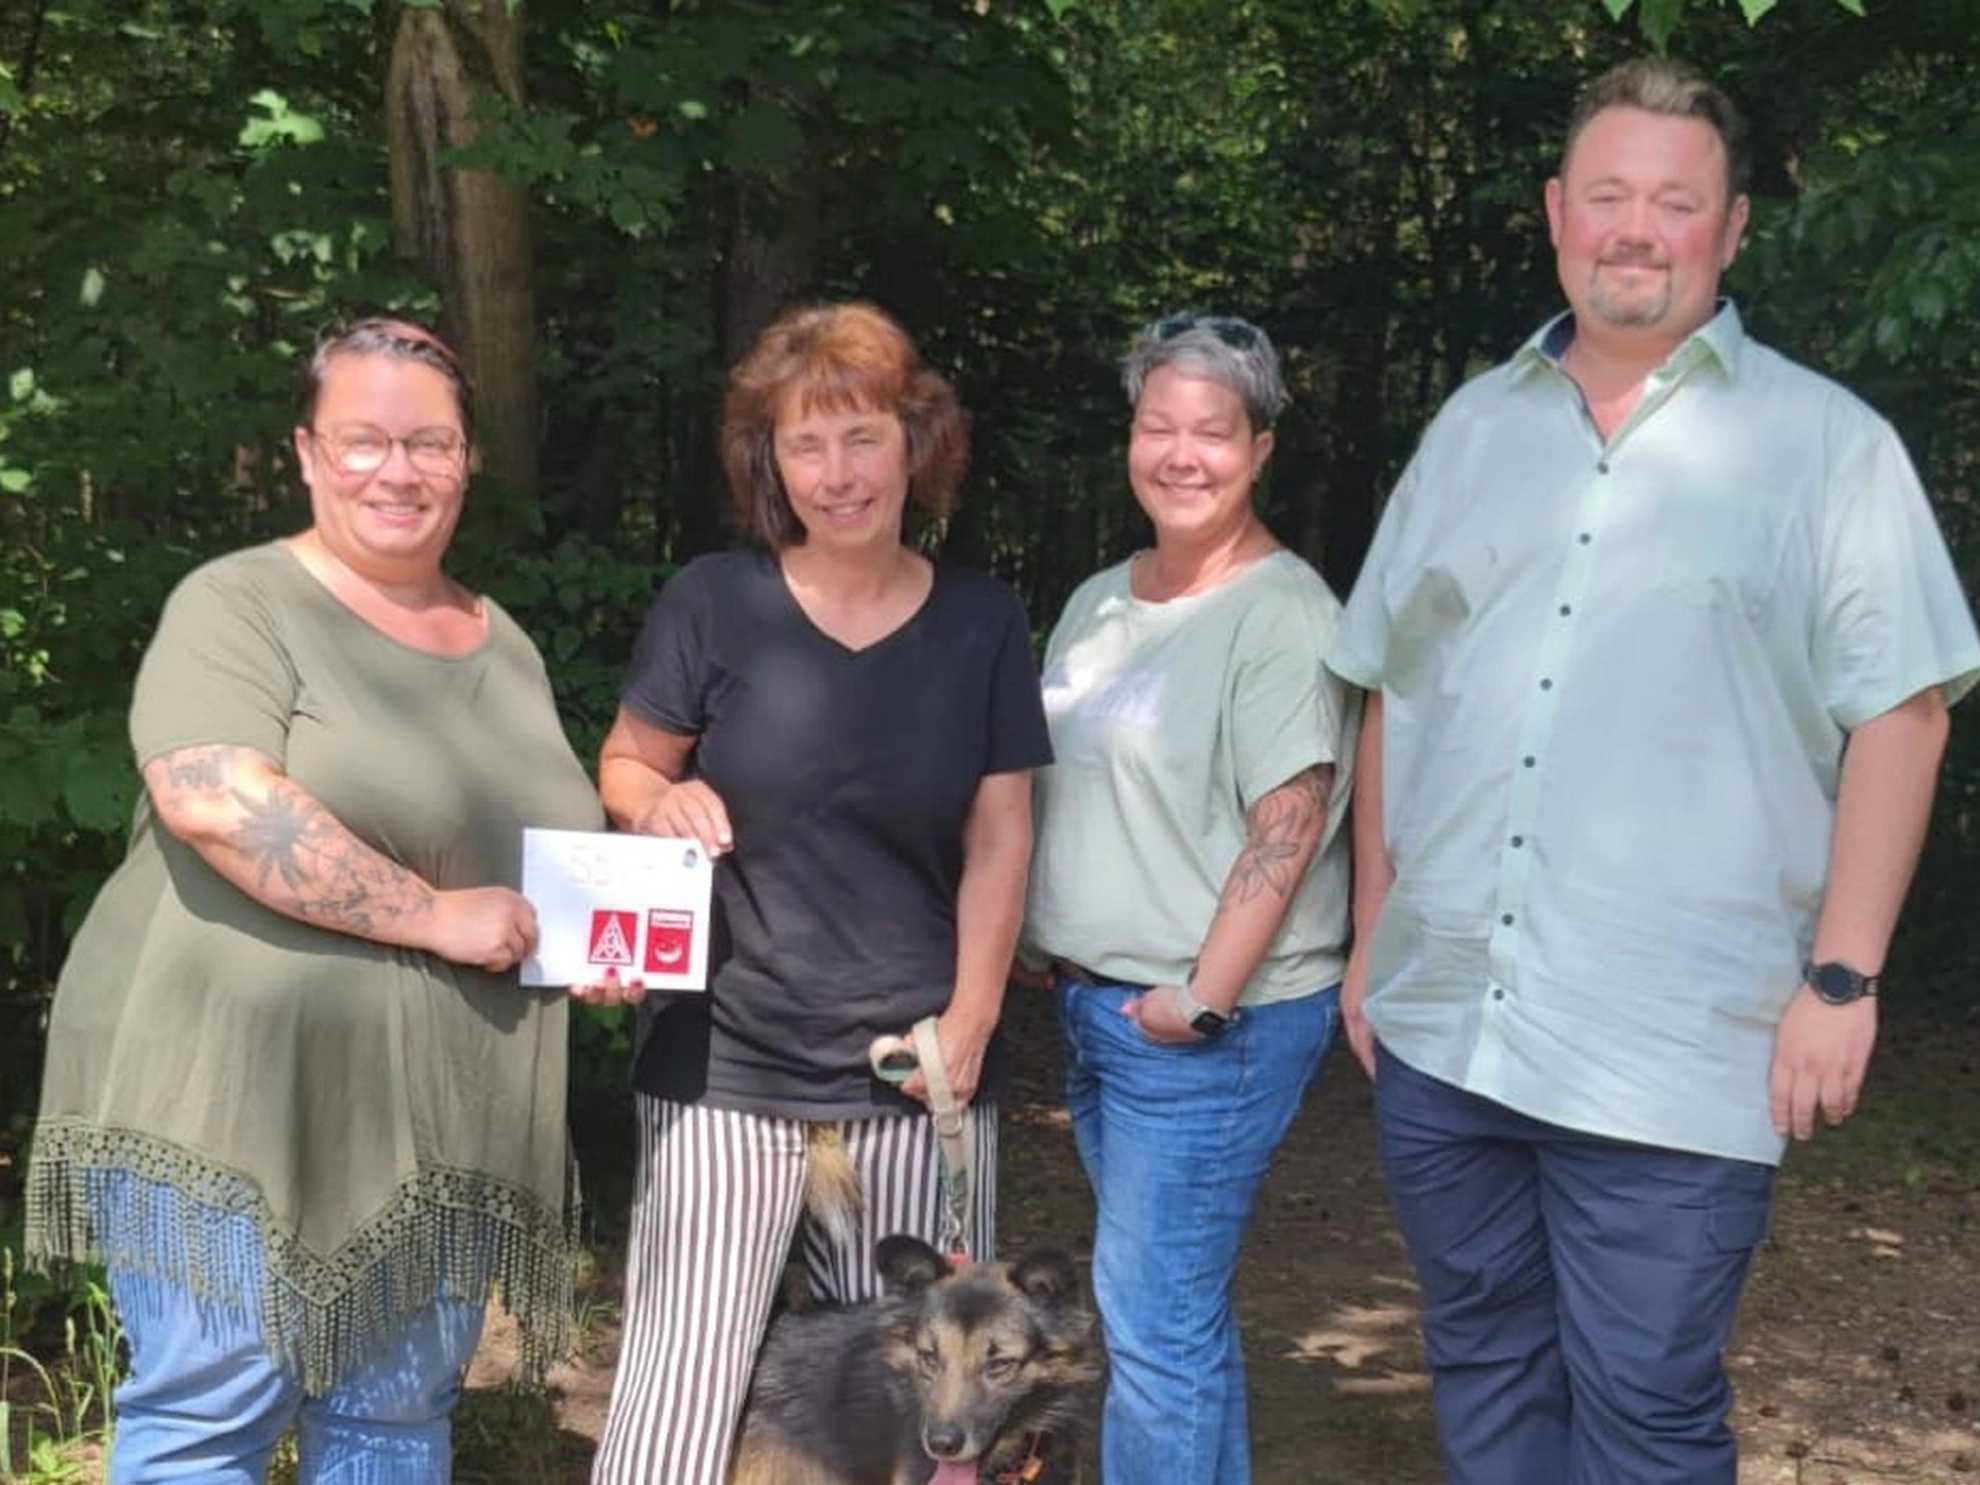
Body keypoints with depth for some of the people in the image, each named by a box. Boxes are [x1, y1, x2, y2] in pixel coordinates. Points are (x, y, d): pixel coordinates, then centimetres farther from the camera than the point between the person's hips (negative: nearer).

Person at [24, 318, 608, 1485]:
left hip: (440, 1119, 6)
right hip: (235, 1102, -6)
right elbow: (214, 803, -24)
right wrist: (438, 916, -22)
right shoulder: (242, 607, -7)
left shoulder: (505, 644, 14)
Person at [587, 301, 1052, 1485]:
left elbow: (999, 837, 3)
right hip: (729, 1063, -2)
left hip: (916, 1071, 2)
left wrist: (970, 1019, -6)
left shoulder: (983, 623, 3)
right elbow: (623, 766, 7)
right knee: (685, 1380, -3)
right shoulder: (714, 603, -4)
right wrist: (660, 800, -17)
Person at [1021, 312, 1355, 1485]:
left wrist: (1202, 1001, -19)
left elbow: (1289, 828, -18)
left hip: (1211, 1023, -8)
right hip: (1093, 1002, 8)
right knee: (1183, 1306, 18)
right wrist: (1064, 967, 13)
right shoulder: (1099, 602, 12)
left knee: (1154, 1321, -5)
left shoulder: (1282, 611, -13)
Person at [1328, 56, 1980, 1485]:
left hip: (1672, 1048, -4)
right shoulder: (1471, 428, 11)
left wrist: (1843, 979, -10)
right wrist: (1372, 934, 12)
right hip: (1440, 1025, 5)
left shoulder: (1825, 441, -1)